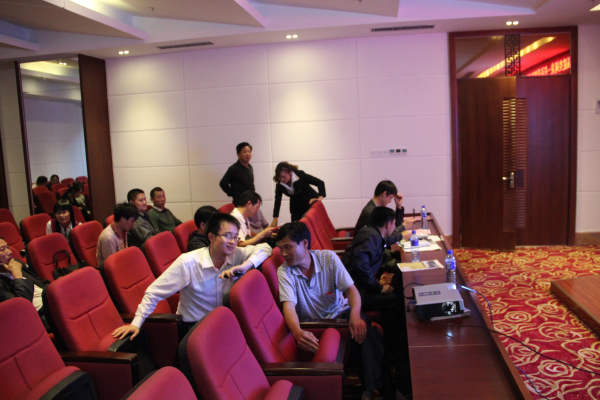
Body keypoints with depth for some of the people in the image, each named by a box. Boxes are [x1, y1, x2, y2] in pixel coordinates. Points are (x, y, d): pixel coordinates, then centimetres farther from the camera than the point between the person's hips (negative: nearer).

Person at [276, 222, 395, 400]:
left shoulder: (328, 258, -6)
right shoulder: (284, 272, -10)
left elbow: (351, 289, -9)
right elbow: (289, 306, -22)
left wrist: (355, 314, -30)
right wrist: (297, 332, -44)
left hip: (340, 311, 1)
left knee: (364, 331, -30)